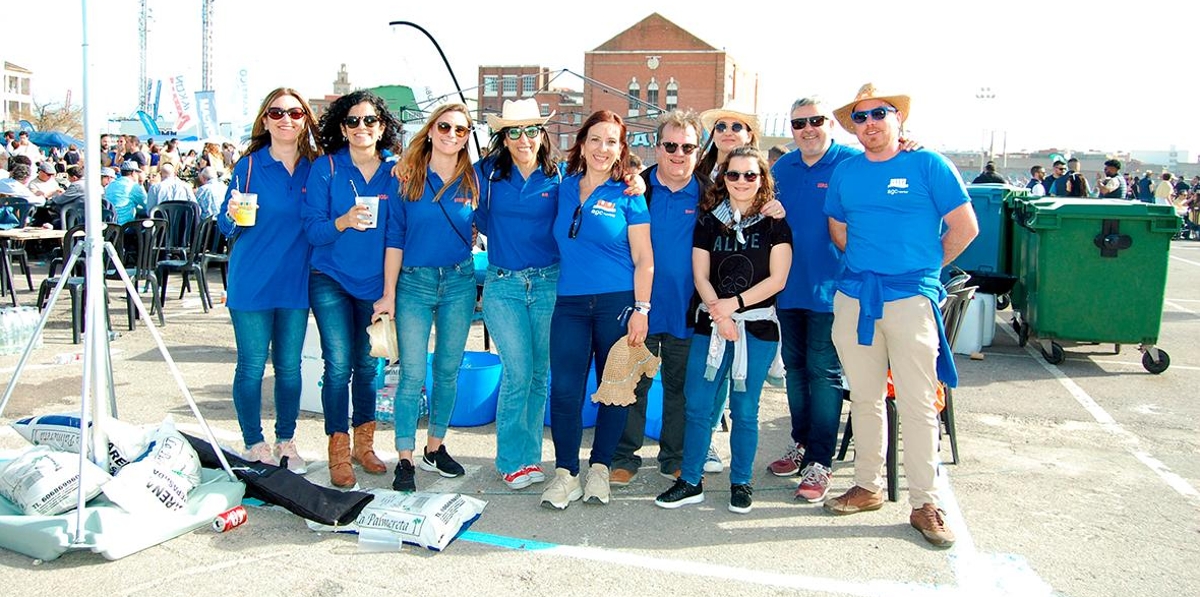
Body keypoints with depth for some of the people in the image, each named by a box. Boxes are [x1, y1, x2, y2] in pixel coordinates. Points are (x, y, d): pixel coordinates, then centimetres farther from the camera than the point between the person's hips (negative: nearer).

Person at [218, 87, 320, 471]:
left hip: (296, 281, 2)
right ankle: (254, 444, 19)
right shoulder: (249, 165, -3)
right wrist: (233, 214, -22)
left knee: (289, 365, 10)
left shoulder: (316, 168, 2)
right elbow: (227, 227, -1)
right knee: (252, 366, 4)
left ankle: (286, 442, 24)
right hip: (252, 281, -2)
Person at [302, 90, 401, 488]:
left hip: (375, 283, 2)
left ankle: (363, 444, 25)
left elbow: (396, 234, 6)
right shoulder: (325, 169, -2)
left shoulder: (393, 174, 3)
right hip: (332, 280, -2)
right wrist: (342, 222, -26)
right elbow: (311, 228, -6)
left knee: (366, 366, 10)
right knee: (338, 365, -7)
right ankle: (339, 452, 6)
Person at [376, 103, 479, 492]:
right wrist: (389, 294, -5)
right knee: (413, 374, -3)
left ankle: (435, 447, 25)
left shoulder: (473, 179, 3)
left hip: (459, 282, 2)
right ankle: (405, 460, 5)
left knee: (448, 370, 10)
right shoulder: (408, 176, -1)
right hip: (414, 282, -2)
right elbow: (395, 238, -2)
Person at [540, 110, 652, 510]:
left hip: (617, 304, -2)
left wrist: (640, 310, -9)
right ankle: (565, 473, 6)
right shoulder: (564, 189, 10)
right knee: (564, 389, -5)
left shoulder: (627, 196, 1)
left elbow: (644, 260, -2)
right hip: (570, 304, 3)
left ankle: (600, 469, 20)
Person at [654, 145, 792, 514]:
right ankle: (690, 482, 12)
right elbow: (700, 277, 3)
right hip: (711, 325, 2)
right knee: (697, 405, 1)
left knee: (744, 410, 5)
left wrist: (735, 303, -13)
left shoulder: (774, 224, 2)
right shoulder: (709, 221, 8)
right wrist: (721, 317, -11)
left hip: (758, 326, -2)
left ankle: (740, 483, 19)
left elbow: (777, 279, -5)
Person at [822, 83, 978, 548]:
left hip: (910, 296, -4)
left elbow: (964, 228, 0)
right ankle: (867, 487, 25)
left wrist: (926, 266, 8)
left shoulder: (928, 165, -2)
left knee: (917, 403, -1)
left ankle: (924, 503, 8)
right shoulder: (845, 172, 10)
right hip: (854, 296, 4)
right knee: (864, 397, 12)